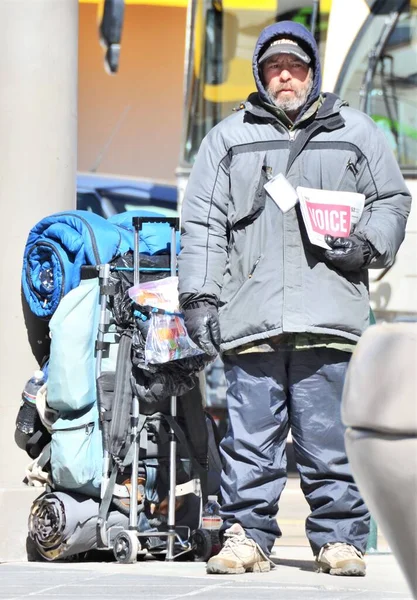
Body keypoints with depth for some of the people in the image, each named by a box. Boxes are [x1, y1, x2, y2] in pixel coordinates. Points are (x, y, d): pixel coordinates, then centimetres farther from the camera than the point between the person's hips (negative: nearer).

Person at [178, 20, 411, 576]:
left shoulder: (355, 132, 16)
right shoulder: (228, 138, 16)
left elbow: (391, 201, 17)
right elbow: (203, 222, 13)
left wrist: (366, 245, -3)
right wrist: (199, 295, 3)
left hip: (329, 317, -1)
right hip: (250, 317, 1)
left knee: (330, 436, -1)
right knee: (250, 435, -2)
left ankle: (340, 537, 6)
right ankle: (247, 535, 4)